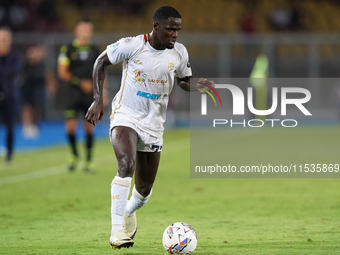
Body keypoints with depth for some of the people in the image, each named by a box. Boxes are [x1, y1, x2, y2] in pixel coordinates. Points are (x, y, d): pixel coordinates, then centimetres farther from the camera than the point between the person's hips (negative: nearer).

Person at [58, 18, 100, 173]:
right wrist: (80, 82, -13)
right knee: (70, 126, -8)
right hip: (73, 94, -2)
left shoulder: (95, 50, 9)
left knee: (89, 127, -2)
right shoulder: (68, 49, -1)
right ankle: (74, 155, 18)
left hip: (90, 95, 2)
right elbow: (62, 72, -4)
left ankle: (89, 160, 8)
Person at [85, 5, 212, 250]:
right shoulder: (131, 46, -12)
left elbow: (185, 82, 14)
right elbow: (101, 61, 2)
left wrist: (199, 87, -11)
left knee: (144, 189, 11)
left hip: (154, 124, 4)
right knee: (127, 164, -32)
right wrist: (98, 100, -5)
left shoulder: (179, 52, -2)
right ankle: (117, 230, -29)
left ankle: (129, 212, 47)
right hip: (125, 116, -4)